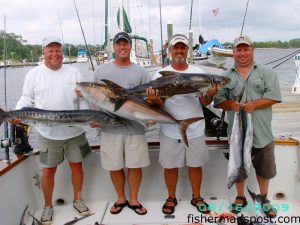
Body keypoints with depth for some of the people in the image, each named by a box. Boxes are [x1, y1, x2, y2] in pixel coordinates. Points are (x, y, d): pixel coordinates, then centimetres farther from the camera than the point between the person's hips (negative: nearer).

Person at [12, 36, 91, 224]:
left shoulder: (74, 72, 4)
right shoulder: (34, 74, 2)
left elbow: (83, 99, 5)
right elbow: (27, 99, 4)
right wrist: (18, 114, -14)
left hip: (74, 132, 1)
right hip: (48, 134, -1)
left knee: (77, 165, 12)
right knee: (49, 171, 7)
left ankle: (78, 199, 33)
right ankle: (48, 206, 28)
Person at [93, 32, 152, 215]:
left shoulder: (141, 72, 5)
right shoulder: (101, 70, 8)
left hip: (135, 127, -1)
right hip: (110, 127, 1)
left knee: (135, 165, 6)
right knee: (115, 167, 10)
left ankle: (134, 199, 26)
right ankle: (121, 198, 32)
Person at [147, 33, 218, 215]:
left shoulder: (199, 73, 3)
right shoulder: (161, 75, -2)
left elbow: (204, 102, 2)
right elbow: (159, 104, -4)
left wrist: (209, 95, -20)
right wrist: (155, 101, -27)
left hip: (195, 130, 2)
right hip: (170, 131, -1)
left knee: (196, 165, 13)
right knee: (170, 166, 11)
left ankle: (197, 197, 33)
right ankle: (171, 198, 31)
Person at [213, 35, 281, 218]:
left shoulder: (267, 73, 2)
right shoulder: (226, 77, 6)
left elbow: (274, 96, -7)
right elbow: (219, 100, 3)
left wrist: (254, 104, -20)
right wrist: (231, 105, -17)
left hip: (261, 133, 0)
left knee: (264, 168, 12)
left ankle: (264, 198, 35)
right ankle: (240, 198, 33)